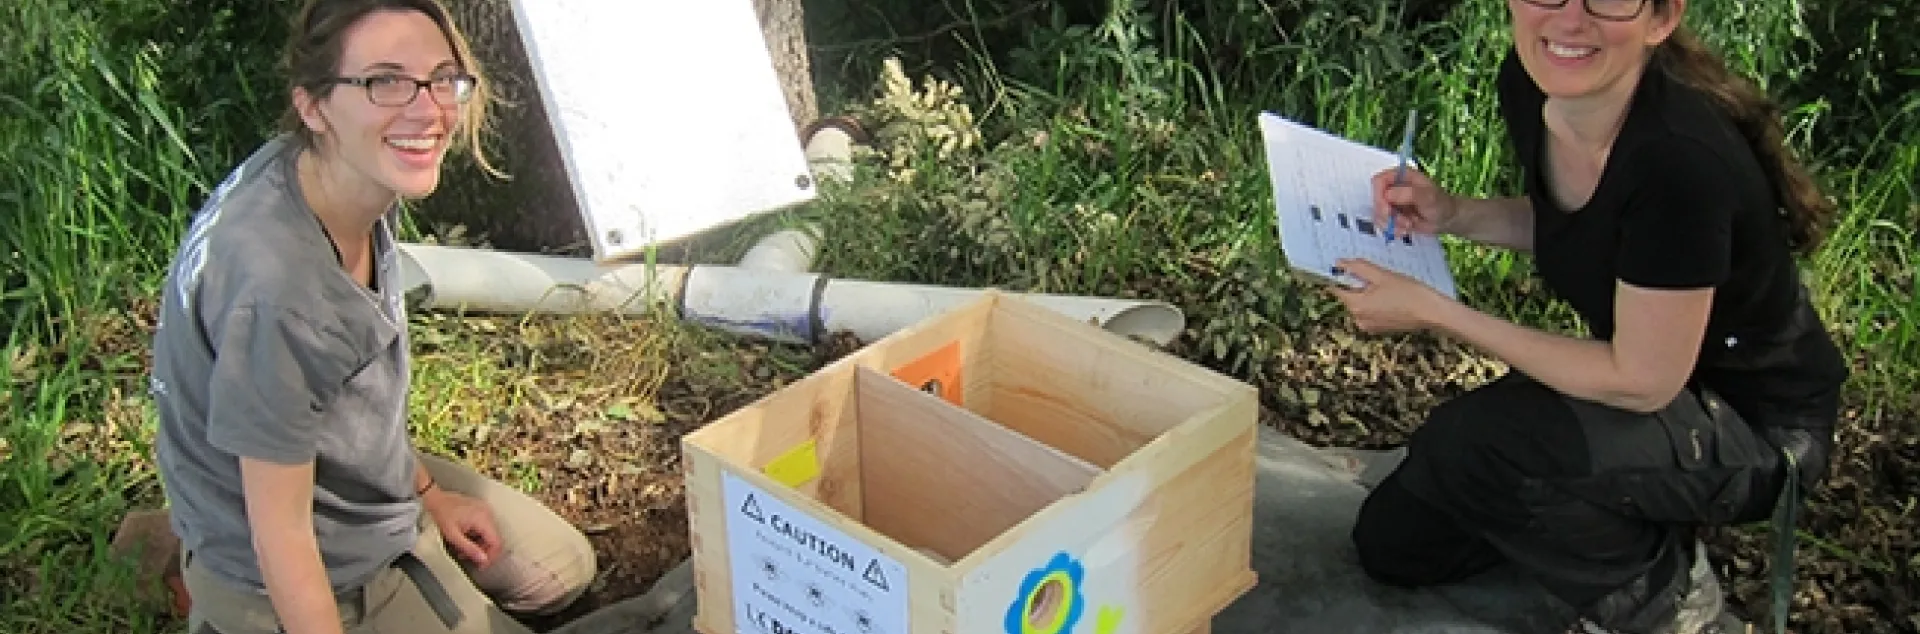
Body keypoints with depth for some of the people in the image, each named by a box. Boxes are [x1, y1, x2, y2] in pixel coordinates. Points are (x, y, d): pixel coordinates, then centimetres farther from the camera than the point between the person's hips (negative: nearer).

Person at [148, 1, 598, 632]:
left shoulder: (361, 178, -14)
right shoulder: (276, 292, -39)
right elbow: (280, 533, -28)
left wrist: (427, 488, 13)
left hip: (374, 486, 8)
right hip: (322, 572, -8)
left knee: (564, 570, 24)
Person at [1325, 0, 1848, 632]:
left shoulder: (1683, 157, -36)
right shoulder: (1528, 83, -12)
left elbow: (1642, 383, -27)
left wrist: (1433, 312, -26)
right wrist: (1453, 214, -11)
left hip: (1756, 422, -7)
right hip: (1637, 369, 7)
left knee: (1468, 443, -32)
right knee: (1393, 543, 6)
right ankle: (1647, 529, 22)